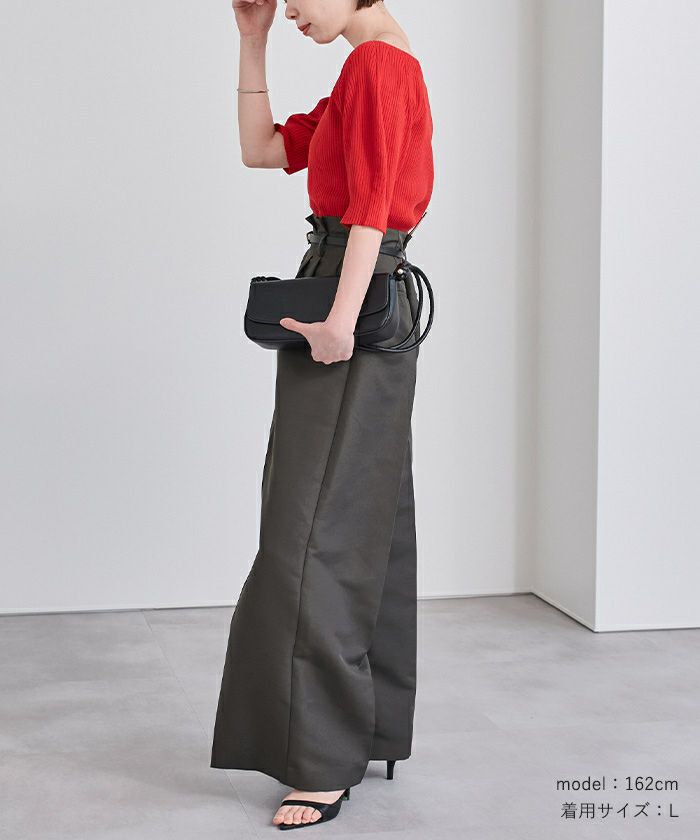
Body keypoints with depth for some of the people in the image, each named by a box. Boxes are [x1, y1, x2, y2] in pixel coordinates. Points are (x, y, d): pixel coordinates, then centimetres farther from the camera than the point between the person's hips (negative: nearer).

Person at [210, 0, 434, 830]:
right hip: (368, 324, 10)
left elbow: (370, 203, -20)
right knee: (369, 527, 12)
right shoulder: (372, 72, 20)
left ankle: (324, 762, -5)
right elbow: (260, 149, 22)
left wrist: (339, 319, -25)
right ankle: (374, 730, 21)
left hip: (355, 329, -10)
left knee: (317, 531, -10)